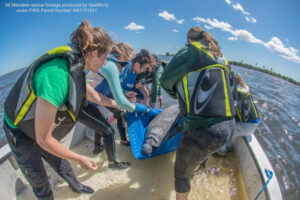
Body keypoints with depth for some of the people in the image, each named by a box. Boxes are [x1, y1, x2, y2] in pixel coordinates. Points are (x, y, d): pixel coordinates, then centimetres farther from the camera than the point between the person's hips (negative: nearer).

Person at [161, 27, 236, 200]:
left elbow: (165, 80, -3)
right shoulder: (220, 59, 16)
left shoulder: (191, 51, -4)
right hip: (228, 128, 9)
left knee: (181, 173, 17)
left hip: (204, 131, -8)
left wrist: (175, 92, 18)